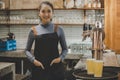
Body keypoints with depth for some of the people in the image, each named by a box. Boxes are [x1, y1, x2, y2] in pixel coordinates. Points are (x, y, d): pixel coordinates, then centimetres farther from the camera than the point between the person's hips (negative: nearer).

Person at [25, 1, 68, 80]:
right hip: (39, 68, 0)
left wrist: (60, 58, -9)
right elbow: (27, 50, 8)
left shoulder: (58, 29, 0)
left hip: (55, 67, 0)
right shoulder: (34, 30, 0)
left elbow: (65, 49, 8)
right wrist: (33, 60, -8)